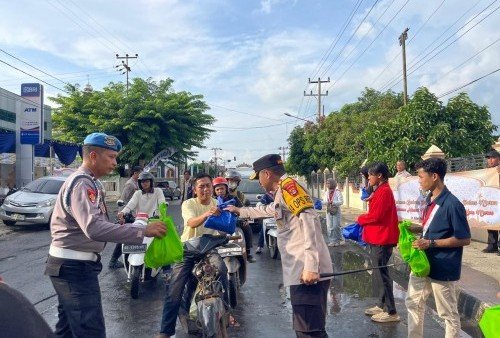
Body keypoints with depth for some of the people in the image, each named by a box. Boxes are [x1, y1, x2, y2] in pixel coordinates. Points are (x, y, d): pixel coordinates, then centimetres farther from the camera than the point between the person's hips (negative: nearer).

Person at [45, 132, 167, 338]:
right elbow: (94, 228, -34)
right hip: (75, 267, -11)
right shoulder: (82, 183, -20)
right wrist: (143, 231, -35)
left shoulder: (89, 182, 14)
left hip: (71, 265, 11)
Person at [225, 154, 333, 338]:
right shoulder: (282, 193, 23)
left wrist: (310, 266, -25)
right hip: (302, 270, 10)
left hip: (308, 272, -10)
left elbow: (309, 220, -20)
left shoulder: (287, 185, -7)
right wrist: (240, 210, 57)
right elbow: (267, 210, 45)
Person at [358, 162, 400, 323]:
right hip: (377, 238, 10)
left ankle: (391, 312, 3)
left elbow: (376, 215, -21)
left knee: (382, 274, -4)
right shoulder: (381, 190, 15)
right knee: (380, 273, 15)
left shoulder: (384, 191, -16)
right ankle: (382, 305, 26)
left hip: (382, 240, -10)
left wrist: (360, 219, -7)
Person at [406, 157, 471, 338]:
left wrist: (431, 243, -22)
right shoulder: (431, 199, 4)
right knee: (413, 302, 19)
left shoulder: (452, 204, -22)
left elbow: (464, 239, -19)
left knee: (448, 313, 8)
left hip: (443, 268, -9)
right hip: (423, 263, 9)